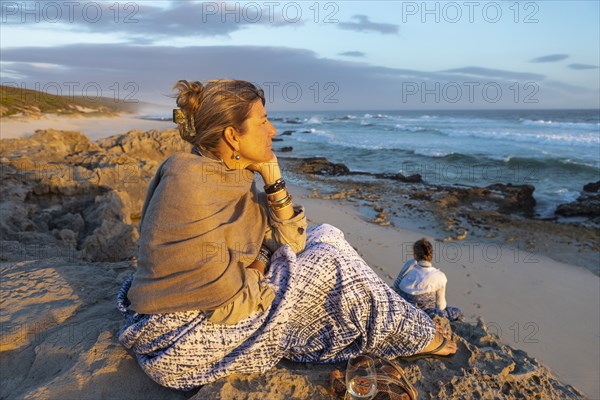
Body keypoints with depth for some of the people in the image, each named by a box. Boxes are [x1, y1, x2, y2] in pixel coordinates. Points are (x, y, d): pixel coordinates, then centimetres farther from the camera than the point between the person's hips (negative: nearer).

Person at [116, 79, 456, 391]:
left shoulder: (239, 178, 1)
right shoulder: (188, 182, -25)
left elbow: (291, 243, 1)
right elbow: (225, 293, -26)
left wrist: (273, 177, -7)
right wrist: (257, 277, -6)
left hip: (222, 300, 8)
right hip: (182, 340, -8)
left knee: (326, 236, 5)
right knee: (330, 262, -10)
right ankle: (414, 336, 15)